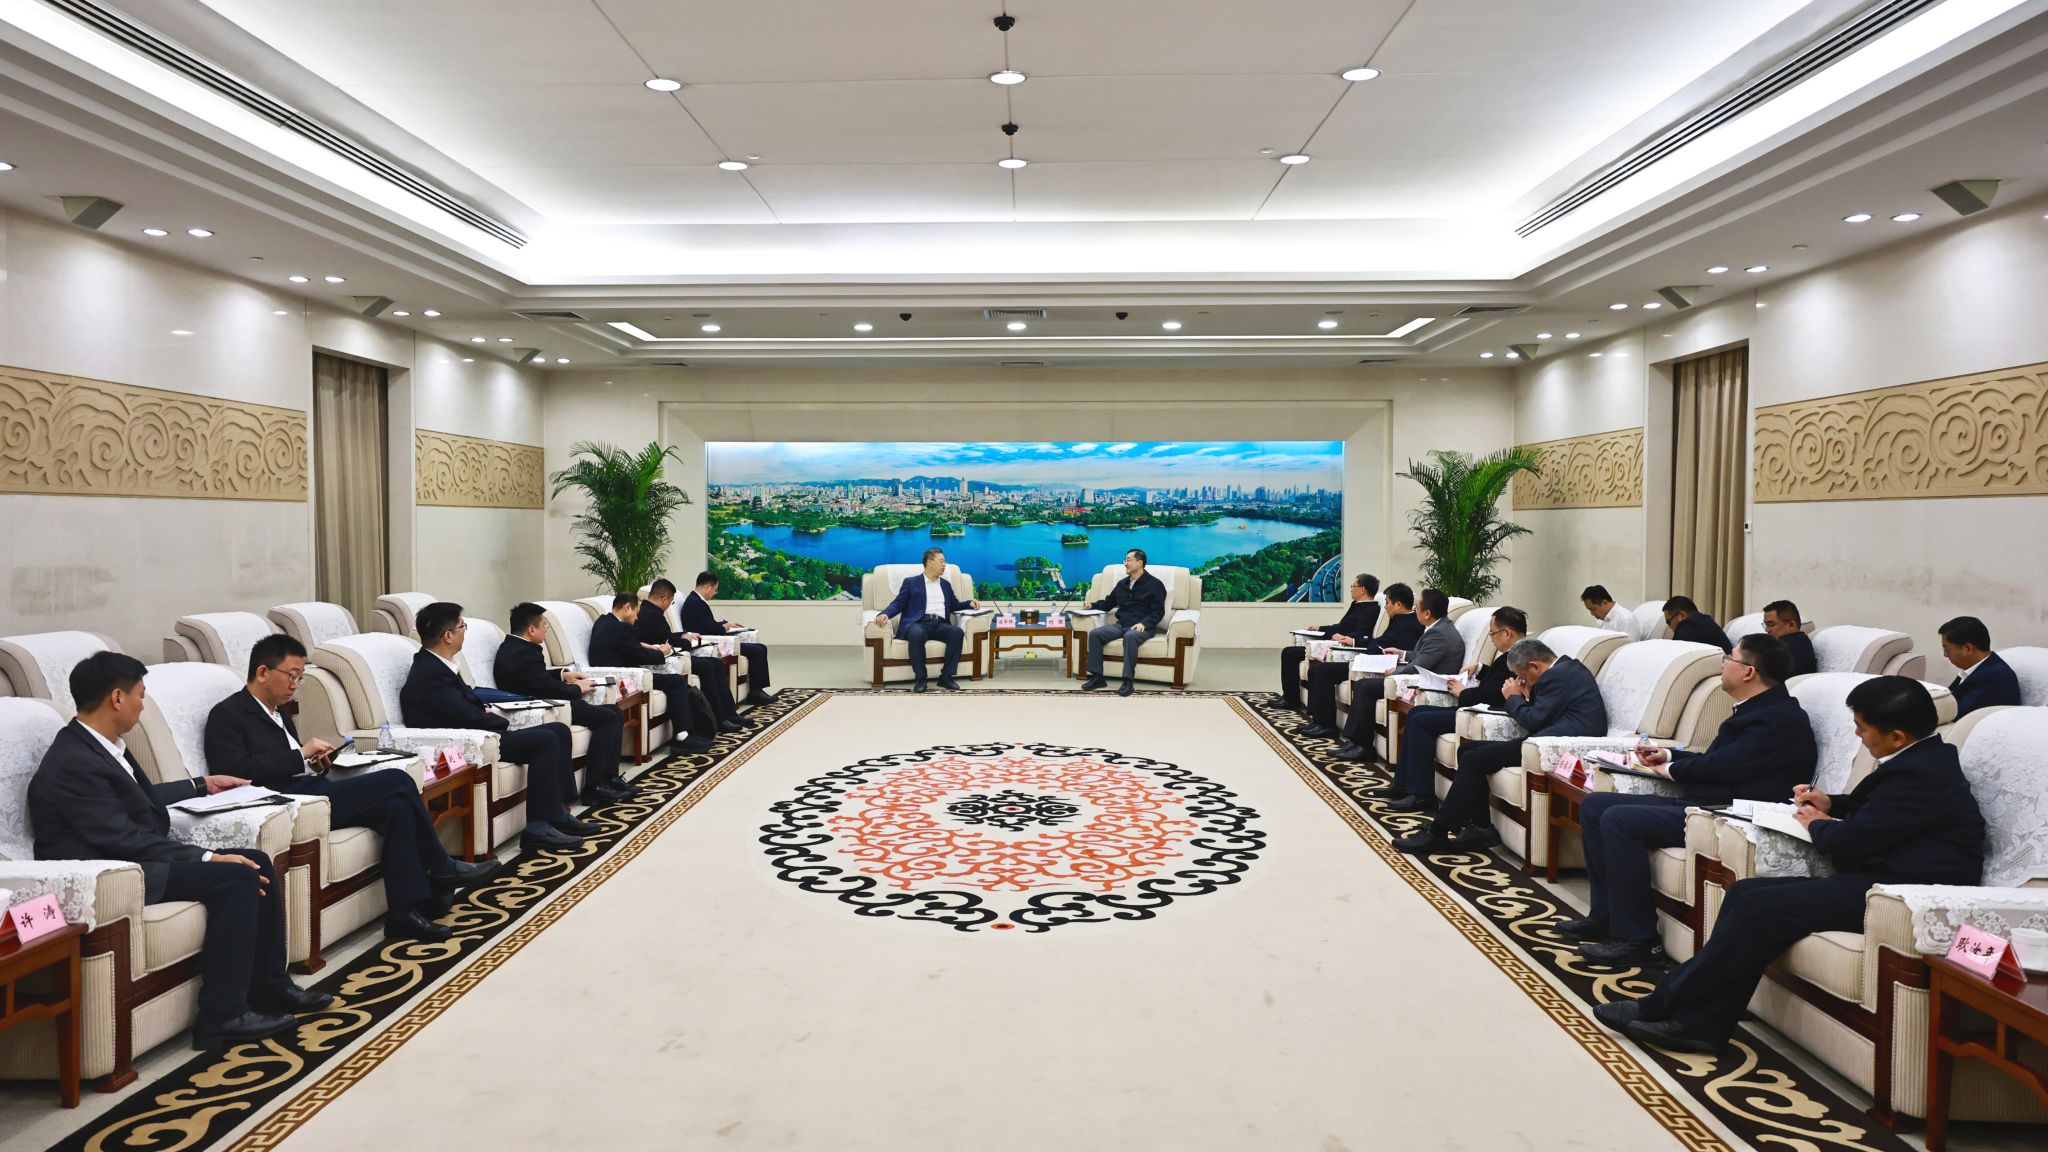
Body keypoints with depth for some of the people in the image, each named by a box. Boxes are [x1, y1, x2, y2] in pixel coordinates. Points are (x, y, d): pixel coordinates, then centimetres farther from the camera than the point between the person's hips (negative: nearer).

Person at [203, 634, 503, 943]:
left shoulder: (278, 713, 23)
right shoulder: (227, 715, -3)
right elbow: (238, 771, -18)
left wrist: (315, 763, 3)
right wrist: (300, 755, -14)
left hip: (311, 792, 9)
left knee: (396, 806, -17)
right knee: (397, 781, -17)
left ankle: (404, 912, -17)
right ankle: (441, 870, -2)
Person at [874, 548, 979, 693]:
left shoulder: (946, 584, 28)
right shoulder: (911, 583, 14)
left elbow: (954, 605, 32)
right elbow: (898, 604, 6)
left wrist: (969, 603, 11)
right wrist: (885, 614, -15)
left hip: (940, 624, 4)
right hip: (919, 623, -4)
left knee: (958, 632, -30)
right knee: (916, 634, -40)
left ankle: (946, 677, -24)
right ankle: (920, 679, -28)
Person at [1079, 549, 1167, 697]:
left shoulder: (1154, 584, 1)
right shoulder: (1122, 584, 20)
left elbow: (1158, 612, -6)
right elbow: (1107, 603, 26)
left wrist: (1143, 623, -22)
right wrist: (1093, 605, 6)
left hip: (1143, 627, -6)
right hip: (1121, 625, 6)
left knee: (1130, 636, -40)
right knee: (1095, 634, -19)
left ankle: (1128, 681, -39)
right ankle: (1097, 677, -19)